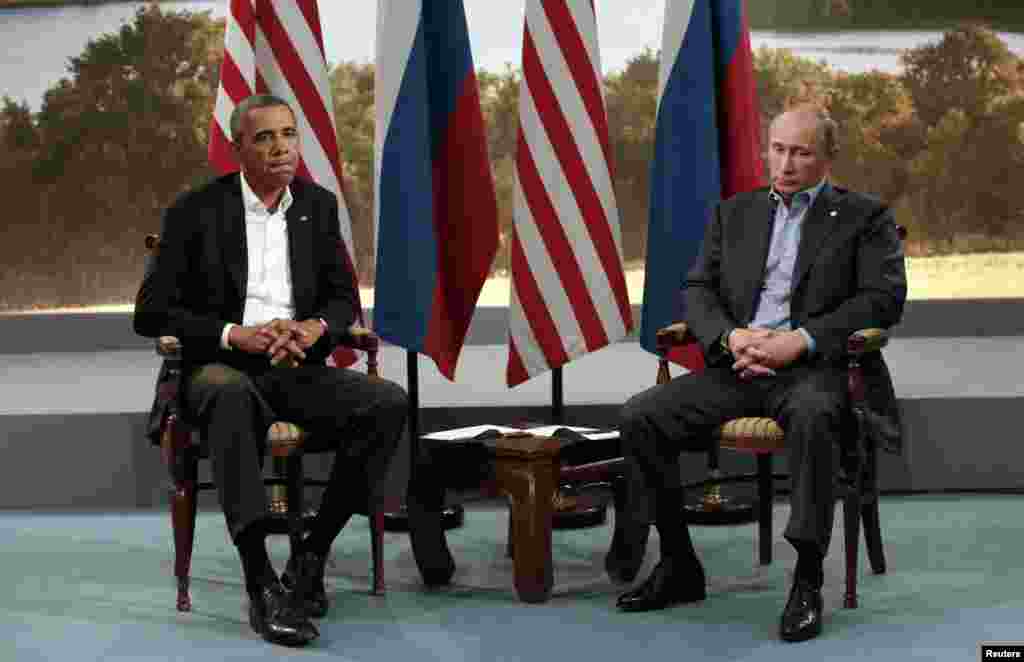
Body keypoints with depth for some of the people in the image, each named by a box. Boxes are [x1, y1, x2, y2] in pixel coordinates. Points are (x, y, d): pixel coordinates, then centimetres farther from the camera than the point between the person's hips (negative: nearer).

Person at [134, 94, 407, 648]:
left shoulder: (318, 206, 11)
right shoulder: (196, 211, -1)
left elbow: (344, 298, 16)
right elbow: (151, 312, -3)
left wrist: (317, 327, -9)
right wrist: (233, 335, -17)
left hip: (297, 369, 4)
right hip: (221, 369, -4)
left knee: (387, 403, -24)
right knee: (231, 393, -41)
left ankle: (311, 555, -15)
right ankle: (261, 582, -44)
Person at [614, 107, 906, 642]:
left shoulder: (864, 218, 8)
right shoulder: (733, 215, 20)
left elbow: (883, 297, -5)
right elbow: (697, 290, 13)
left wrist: (800, 340, -16)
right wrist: (731, 336, -10)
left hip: (814, 368, -5)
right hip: (738, 367, 5)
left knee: (811, 415, -40)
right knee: (639, 417, -17)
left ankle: (807, 581, -32)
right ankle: (678, 564, -4)